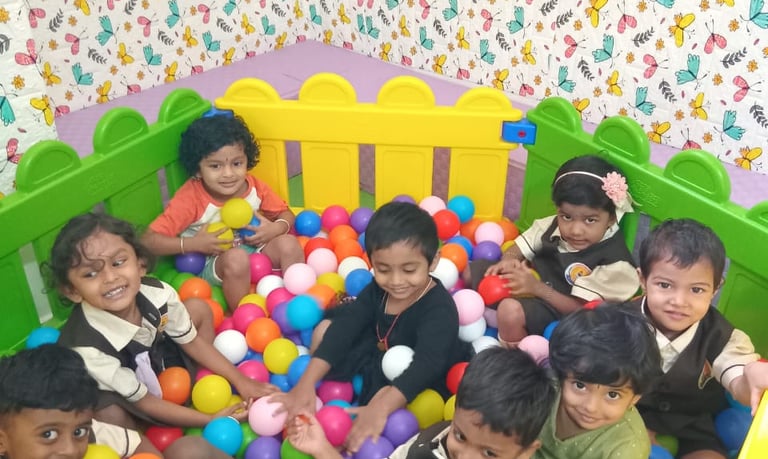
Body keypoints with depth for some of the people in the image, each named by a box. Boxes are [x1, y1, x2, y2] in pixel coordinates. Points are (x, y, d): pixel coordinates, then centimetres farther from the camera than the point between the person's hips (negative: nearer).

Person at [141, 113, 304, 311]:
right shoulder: (190, 198, -22)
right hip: (211, 264, -4)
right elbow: (149, 241, -23)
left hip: (254, 251, 5)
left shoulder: (254, 187, -10)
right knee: (236, 258, -35)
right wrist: (194, 244, -31)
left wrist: (276, 228, -19)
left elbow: (286, 215, 4)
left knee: (288, 243, -19)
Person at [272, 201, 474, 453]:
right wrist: (307, 383, -35)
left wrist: (380, 408, -63)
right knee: (325, 329, -4)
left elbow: (427, 364, -47)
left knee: (386, 396, -37)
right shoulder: (377, 290, -14)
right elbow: (343, 329, -22)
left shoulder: (440, 308, -33)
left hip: (423, 385, -6)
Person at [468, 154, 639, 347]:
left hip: (559, 310, -6)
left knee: (511, 310, -36)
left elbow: (582, 309, -24)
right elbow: (520, 247, 3)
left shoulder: (614, 262, -24)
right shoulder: (553, 226, -7)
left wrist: (537, 287, -33)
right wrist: (508, 260, -22)